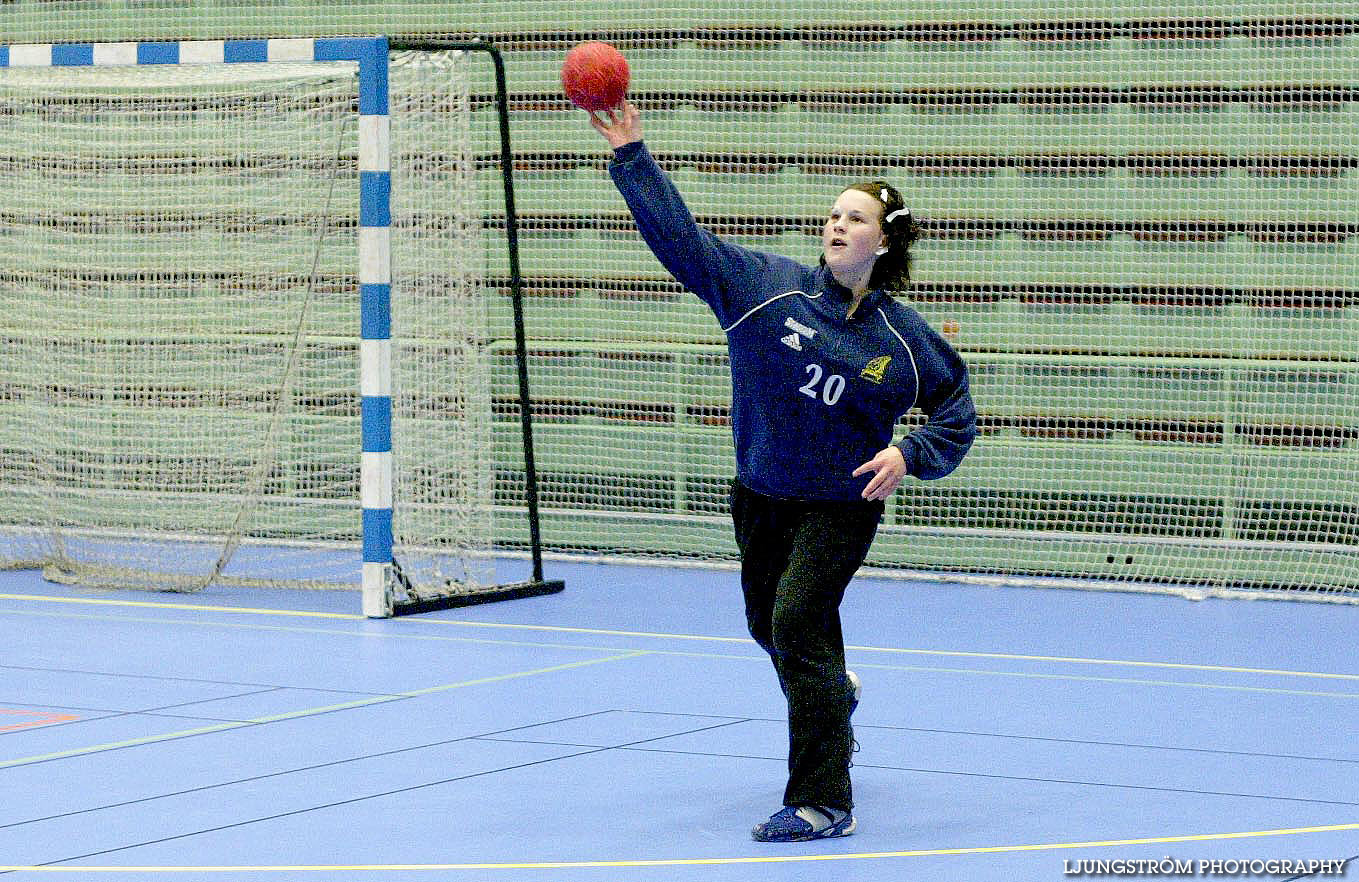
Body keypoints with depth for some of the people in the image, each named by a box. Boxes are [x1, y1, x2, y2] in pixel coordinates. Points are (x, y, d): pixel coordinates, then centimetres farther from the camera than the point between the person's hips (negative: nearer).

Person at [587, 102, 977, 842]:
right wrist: (631, 158, -18)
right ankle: (834, 695, 55)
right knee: (768, 628, 18)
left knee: (796, 626, -19)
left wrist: (909, 455, -16)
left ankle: (823, 804, -14)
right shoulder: (766, 286, -7)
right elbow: (681, 239, -11)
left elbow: (956, 413, 2)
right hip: (760, 495, 4)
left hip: (840, 504, -4)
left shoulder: (903, 338, -9)